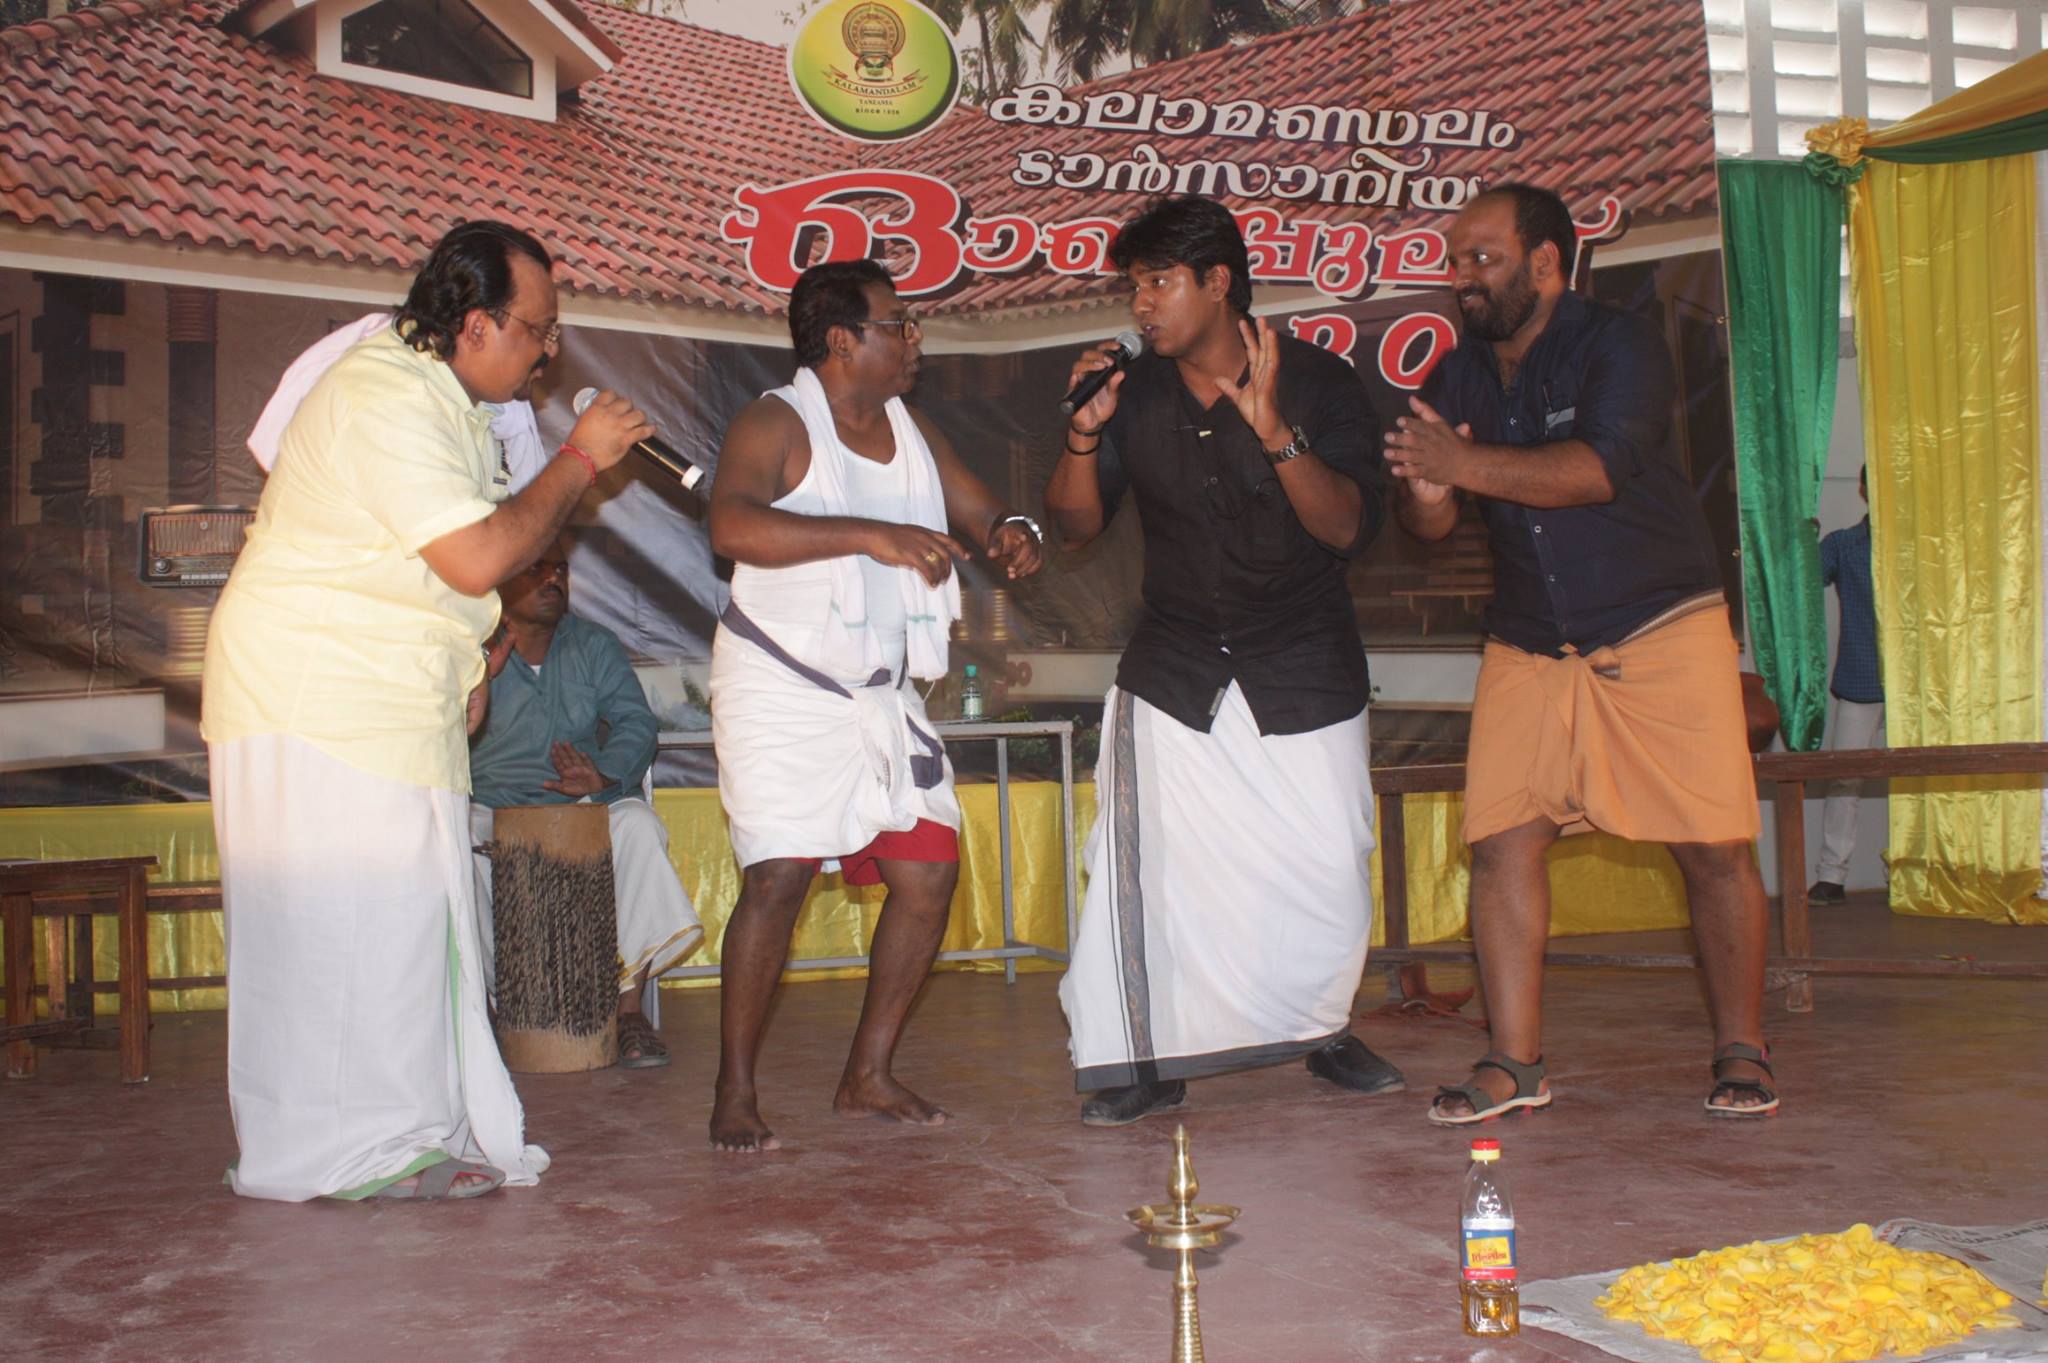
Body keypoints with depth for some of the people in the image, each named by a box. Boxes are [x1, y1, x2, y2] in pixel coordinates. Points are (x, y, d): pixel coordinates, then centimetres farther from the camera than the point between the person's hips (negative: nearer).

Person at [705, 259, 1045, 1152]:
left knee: (930, 874, 2)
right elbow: (731, 525, -29)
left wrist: (1011, 537, -8)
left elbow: (983, 517, 18)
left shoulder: (914, 433, 11)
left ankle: (867, 1078, 15)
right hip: (781, 687, -7)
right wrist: (871, 534, -36)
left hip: (881, 695, 7)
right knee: (778, 878, -14)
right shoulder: (775, 425, -10)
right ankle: (735, 1093, 0)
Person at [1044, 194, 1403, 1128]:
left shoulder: (1317, 382, -5)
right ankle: (1149, 1059, 4)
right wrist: (1084, 435, -13)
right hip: (1173, 674, 1)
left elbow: (1350, 527, -14)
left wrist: (1274, 429, -27)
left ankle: (1323, 1031, 27)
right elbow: (1076, 525, 4)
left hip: (1304, 674, -1)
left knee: (1329, 868, 1)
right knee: (1143, 863, -9)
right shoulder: (1135, 393, 2)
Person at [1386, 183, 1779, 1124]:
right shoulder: (1457, 377, 9)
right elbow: (1427, 523, 5)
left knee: (1715, 848, -3)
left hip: (1660, 631, -4)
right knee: (1501, 842, -6)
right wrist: (1425, 495, -18)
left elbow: (1598, 469, -25)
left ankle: (1741, 1054, 13)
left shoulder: (1616, 345, -8)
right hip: (1528, 647, 4)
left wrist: (1465, 464, -26)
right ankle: (1515, 1064, 3)